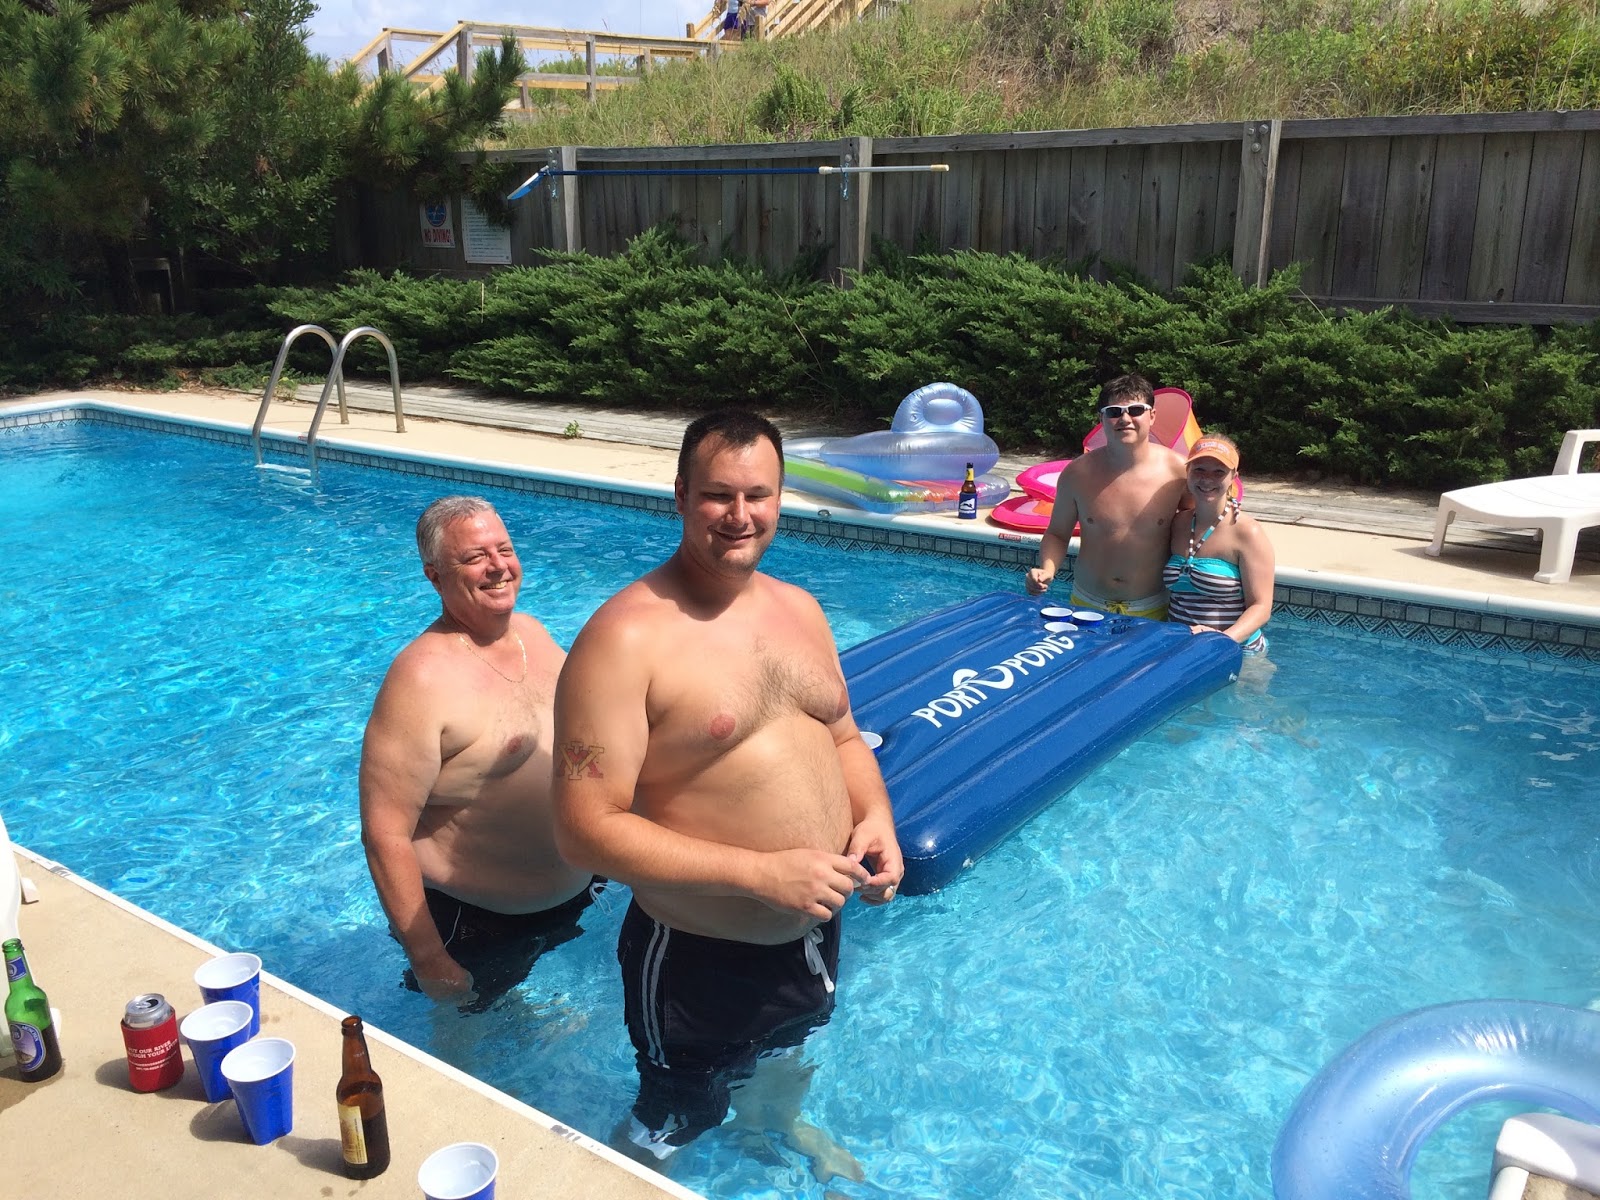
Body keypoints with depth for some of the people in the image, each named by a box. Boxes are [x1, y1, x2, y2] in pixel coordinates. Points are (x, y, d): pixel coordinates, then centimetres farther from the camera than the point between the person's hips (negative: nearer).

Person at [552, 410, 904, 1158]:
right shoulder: (626, 637, -23)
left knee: (788, 1065, 36)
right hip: (698, 960, -7)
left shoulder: (800, 609, 1)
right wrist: (759, 872, -30)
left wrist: (875, 814, -9)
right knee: (668, 1134, 20)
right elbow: (586, 829, -26)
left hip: (817, 932, 7)